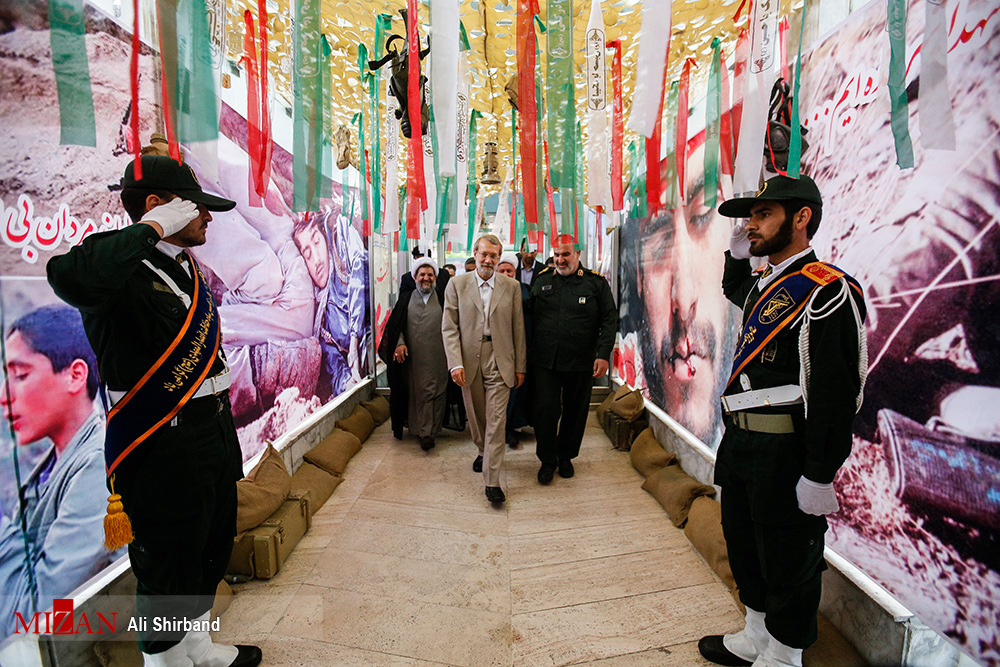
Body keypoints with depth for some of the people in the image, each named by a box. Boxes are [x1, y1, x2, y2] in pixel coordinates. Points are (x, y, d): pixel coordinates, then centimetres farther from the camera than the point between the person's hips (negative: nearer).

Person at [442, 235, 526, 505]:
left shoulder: (511, 286, 3)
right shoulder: (457, 284, 2)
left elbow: (518, 328, 4)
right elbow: (449, 327, -2)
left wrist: (520, 366, 3)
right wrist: (455, 363, -12)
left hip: (499, 362, -1)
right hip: (469, 361, 1)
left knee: (496, 420, -3)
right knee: (476, 417, 16)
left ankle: (492, 482, 5)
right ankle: (483, 451, 44)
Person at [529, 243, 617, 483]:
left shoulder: (596, 282, 2)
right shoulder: (542, 280, 8)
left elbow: (610, 319, 0)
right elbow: (529, 314, 11)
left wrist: (604, 354, -10)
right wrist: (528, 353, 1)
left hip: (581, 363, 0)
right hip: (545, 361, 1)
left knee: (575, 411, 11)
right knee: (546, 409, -1)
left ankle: (566, 456, 32)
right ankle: (547, 460, 19)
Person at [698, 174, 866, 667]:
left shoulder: (826, 291, -17)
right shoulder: (763, 284, 10)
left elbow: (835, 393, -21)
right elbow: (733, 291, 38)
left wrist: (819, 477, -21)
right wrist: (737, 254, 18)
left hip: (785, 455, -9)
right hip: (740, 443, 9)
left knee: (788, 562, 11)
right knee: (744, 546, 23)